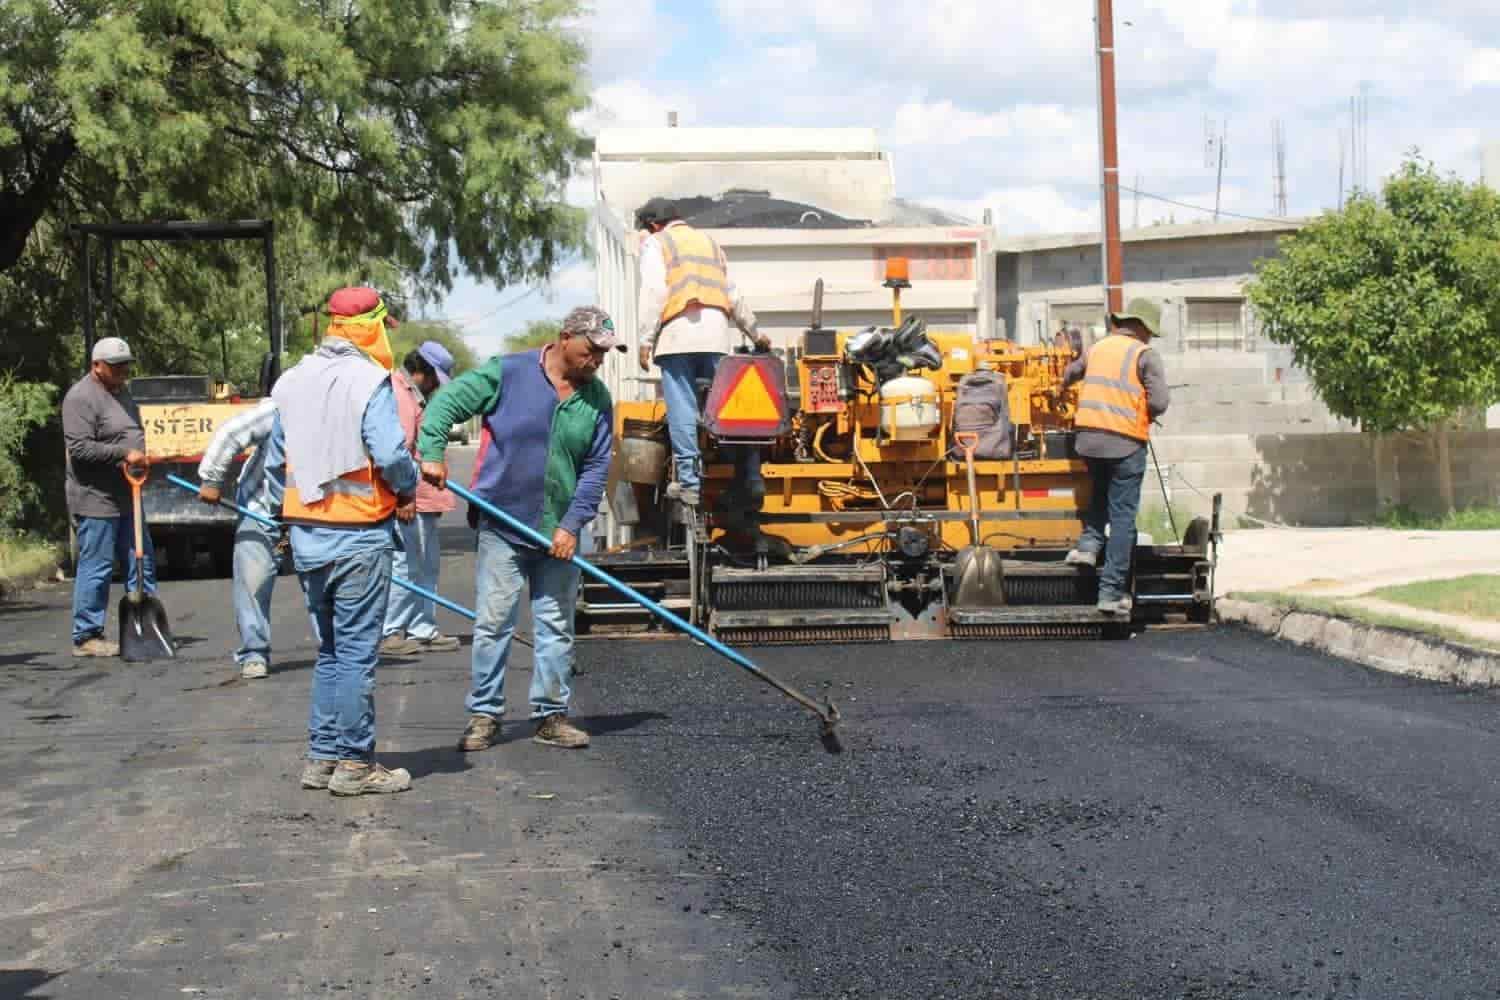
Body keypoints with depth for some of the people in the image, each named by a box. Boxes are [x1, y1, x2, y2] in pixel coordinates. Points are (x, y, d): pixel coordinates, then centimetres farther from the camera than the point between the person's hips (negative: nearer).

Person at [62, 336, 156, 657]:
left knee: (142, 564, 11)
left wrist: (140, 458, 9)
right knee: (95, 569, -5)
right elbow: (79, 448, -21)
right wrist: (124, 454, -22)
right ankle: (86, 637, 2)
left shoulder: (122, 393, 17)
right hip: (96, 499, -9)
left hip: (126, 498, 9)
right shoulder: (81, 398, -13)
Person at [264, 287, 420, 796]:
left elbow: (274, 460, 14)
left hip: (306, 537, 7)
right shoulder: (368, 380, -13)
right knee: (357, 652, 0)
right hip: (359, 536, -7)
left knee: (330, 650, 17)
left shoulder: (292, 381, 9)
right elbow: (391, 455, -19)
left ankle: (322, 756, 19)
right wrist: (408, 491, 0)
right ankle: (354, 763, 3)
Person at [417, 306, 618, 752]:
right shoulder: (507, 373, -8)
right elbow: (445, 404, -6)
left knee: (556, 627, 9)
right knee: (493, 623, 0)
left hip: (559, 532, 4)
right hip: (503, 524, -3)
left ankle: (551, 715, 18)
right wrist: (433, 453, -21)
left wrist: (573, 525, -6)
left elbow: (597, 467, 3)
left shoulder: (597, 399, 3)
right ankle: (484, 715, 9)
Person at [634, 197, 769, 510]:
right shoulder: (709, 242, 27)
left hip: (678, 332, -5)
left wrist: (645, 340, -6)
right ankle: (748, 479, -2)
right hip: (717, 334, 5)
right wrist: (755, 333, 38)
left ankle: (690, 482, -6)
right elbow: (733, 295, 28)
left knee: (682, 410, -4)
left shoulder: (656, 243, 10)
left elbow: (654, 291, -4)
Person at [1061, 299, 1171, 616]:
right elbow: (1159, 402, -14)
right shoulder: (1145, 355, -3)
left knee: (1101, 491, 32)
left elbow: (1071, 372, 35)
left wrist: (1063, 388, 58)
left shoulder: (1098, 348, 14)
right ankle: (1111, 590, -2)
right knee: (1123, 516, 0)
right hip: (1125, 442, -5)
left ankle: (1089, 544, 13)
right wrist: (1144, 414, 8)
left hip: (1088, 437, 5)